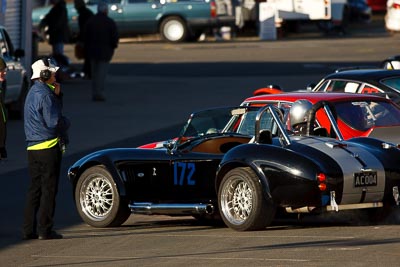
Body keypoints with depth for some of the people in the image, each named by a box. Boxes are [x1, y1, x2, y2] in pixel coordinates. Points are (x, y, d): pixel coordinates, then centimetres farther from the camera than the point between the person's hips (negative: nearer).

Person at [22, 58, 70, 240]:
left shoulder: (33, 93, 17)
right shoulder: (44, 94, -14)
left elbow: (54, 109, 21)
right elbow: (54, 121, -20)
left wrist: (57, 94, 7)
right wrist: (66, 123, 0)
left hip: (33, 148, 9)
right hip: (48, 146, -9)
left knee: (35, 189, 11)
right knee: (48, 189, -4)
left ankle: (29, 230, 10)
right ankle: (44, 230, -4)